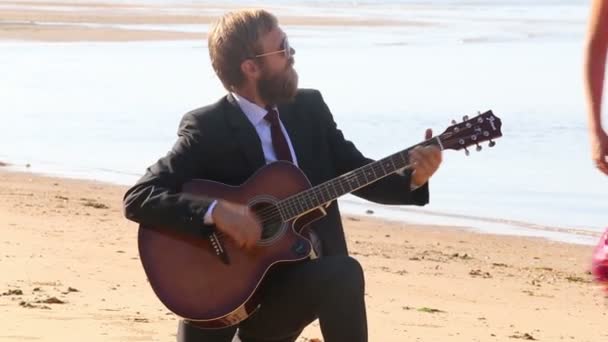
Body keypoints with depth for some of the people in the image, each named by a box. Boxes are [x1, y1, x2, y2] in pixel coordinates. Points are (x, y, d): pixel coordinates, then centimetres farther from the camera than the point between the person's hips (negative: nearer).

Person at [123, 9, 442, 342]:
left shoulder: (310, 108, 6)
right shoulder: (207, 129, -12)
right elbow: (137, 198, -17)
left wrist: (414, 177, -9)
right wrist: (216, 211, -30)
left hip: (304, 279, 4)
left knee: (343, 273, -25)